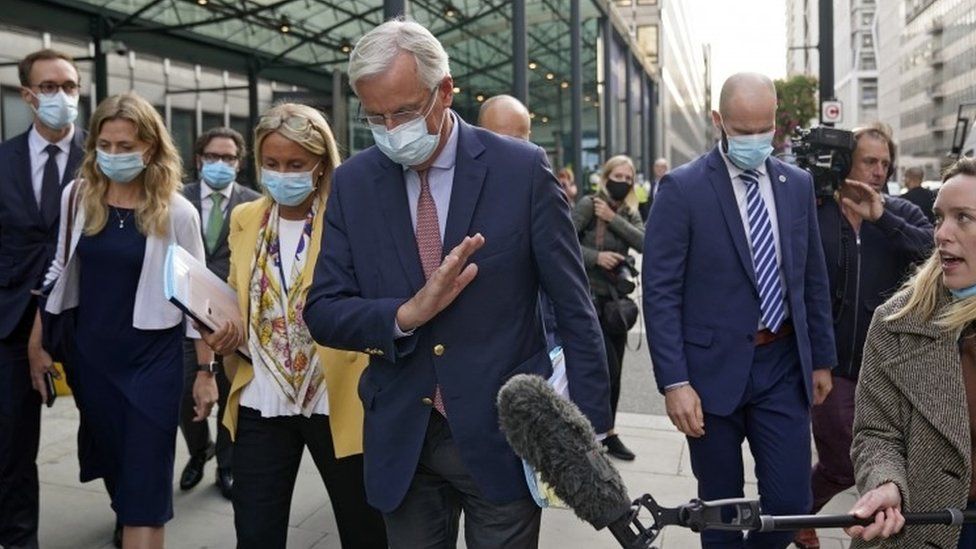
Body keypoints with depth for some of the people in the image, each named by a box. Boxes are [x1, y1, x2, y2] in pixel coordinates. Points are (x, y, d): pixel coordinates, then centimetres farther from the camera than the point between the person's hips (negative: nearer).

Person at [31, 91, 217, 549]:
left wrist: (206, 371, -5)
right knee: (113, 463, 19)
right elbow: (61, 270, 10)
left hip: (153, 357, -4)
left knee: (146, 481, -1)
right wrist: (38, 340, 9)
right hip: (91, 353, 4)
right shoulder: (77, 195, 0)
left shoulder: (176, 212, -10)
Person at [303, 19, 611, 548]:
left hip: (504, 432, -2)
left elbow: (573, 306, -5)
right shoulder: (353, 182, 0)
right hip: (401, 440, 3)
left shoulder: (522, 168, -8)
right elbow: (322, 312, -1)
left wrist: (587, 428, -6)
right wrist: (405, 315, -20)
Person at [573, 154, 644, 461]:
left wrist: (613, 219, -14)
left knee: (614, 370, 11)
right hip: (590, 297, -6)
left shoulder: (629, 214, 10)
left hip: (616, 299, 6)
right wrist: (595, 256, -23)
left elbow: (644, 243, -9)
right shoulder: (588, 205, -8)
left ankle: (604, 432, 25)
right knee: (608, 367, -7)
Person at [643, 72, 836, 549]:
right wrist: (674, 381, -16)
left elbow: (813, 280, 13)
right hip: (714, 368, -3)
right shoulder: (682, 188, -9)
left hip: (784, 366, 4)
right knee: (720, 507, 12)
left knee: (791, 504, 5)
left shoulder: (798, 184, 6)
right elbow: (660, 292, -12)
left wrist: (822, 358, 13)